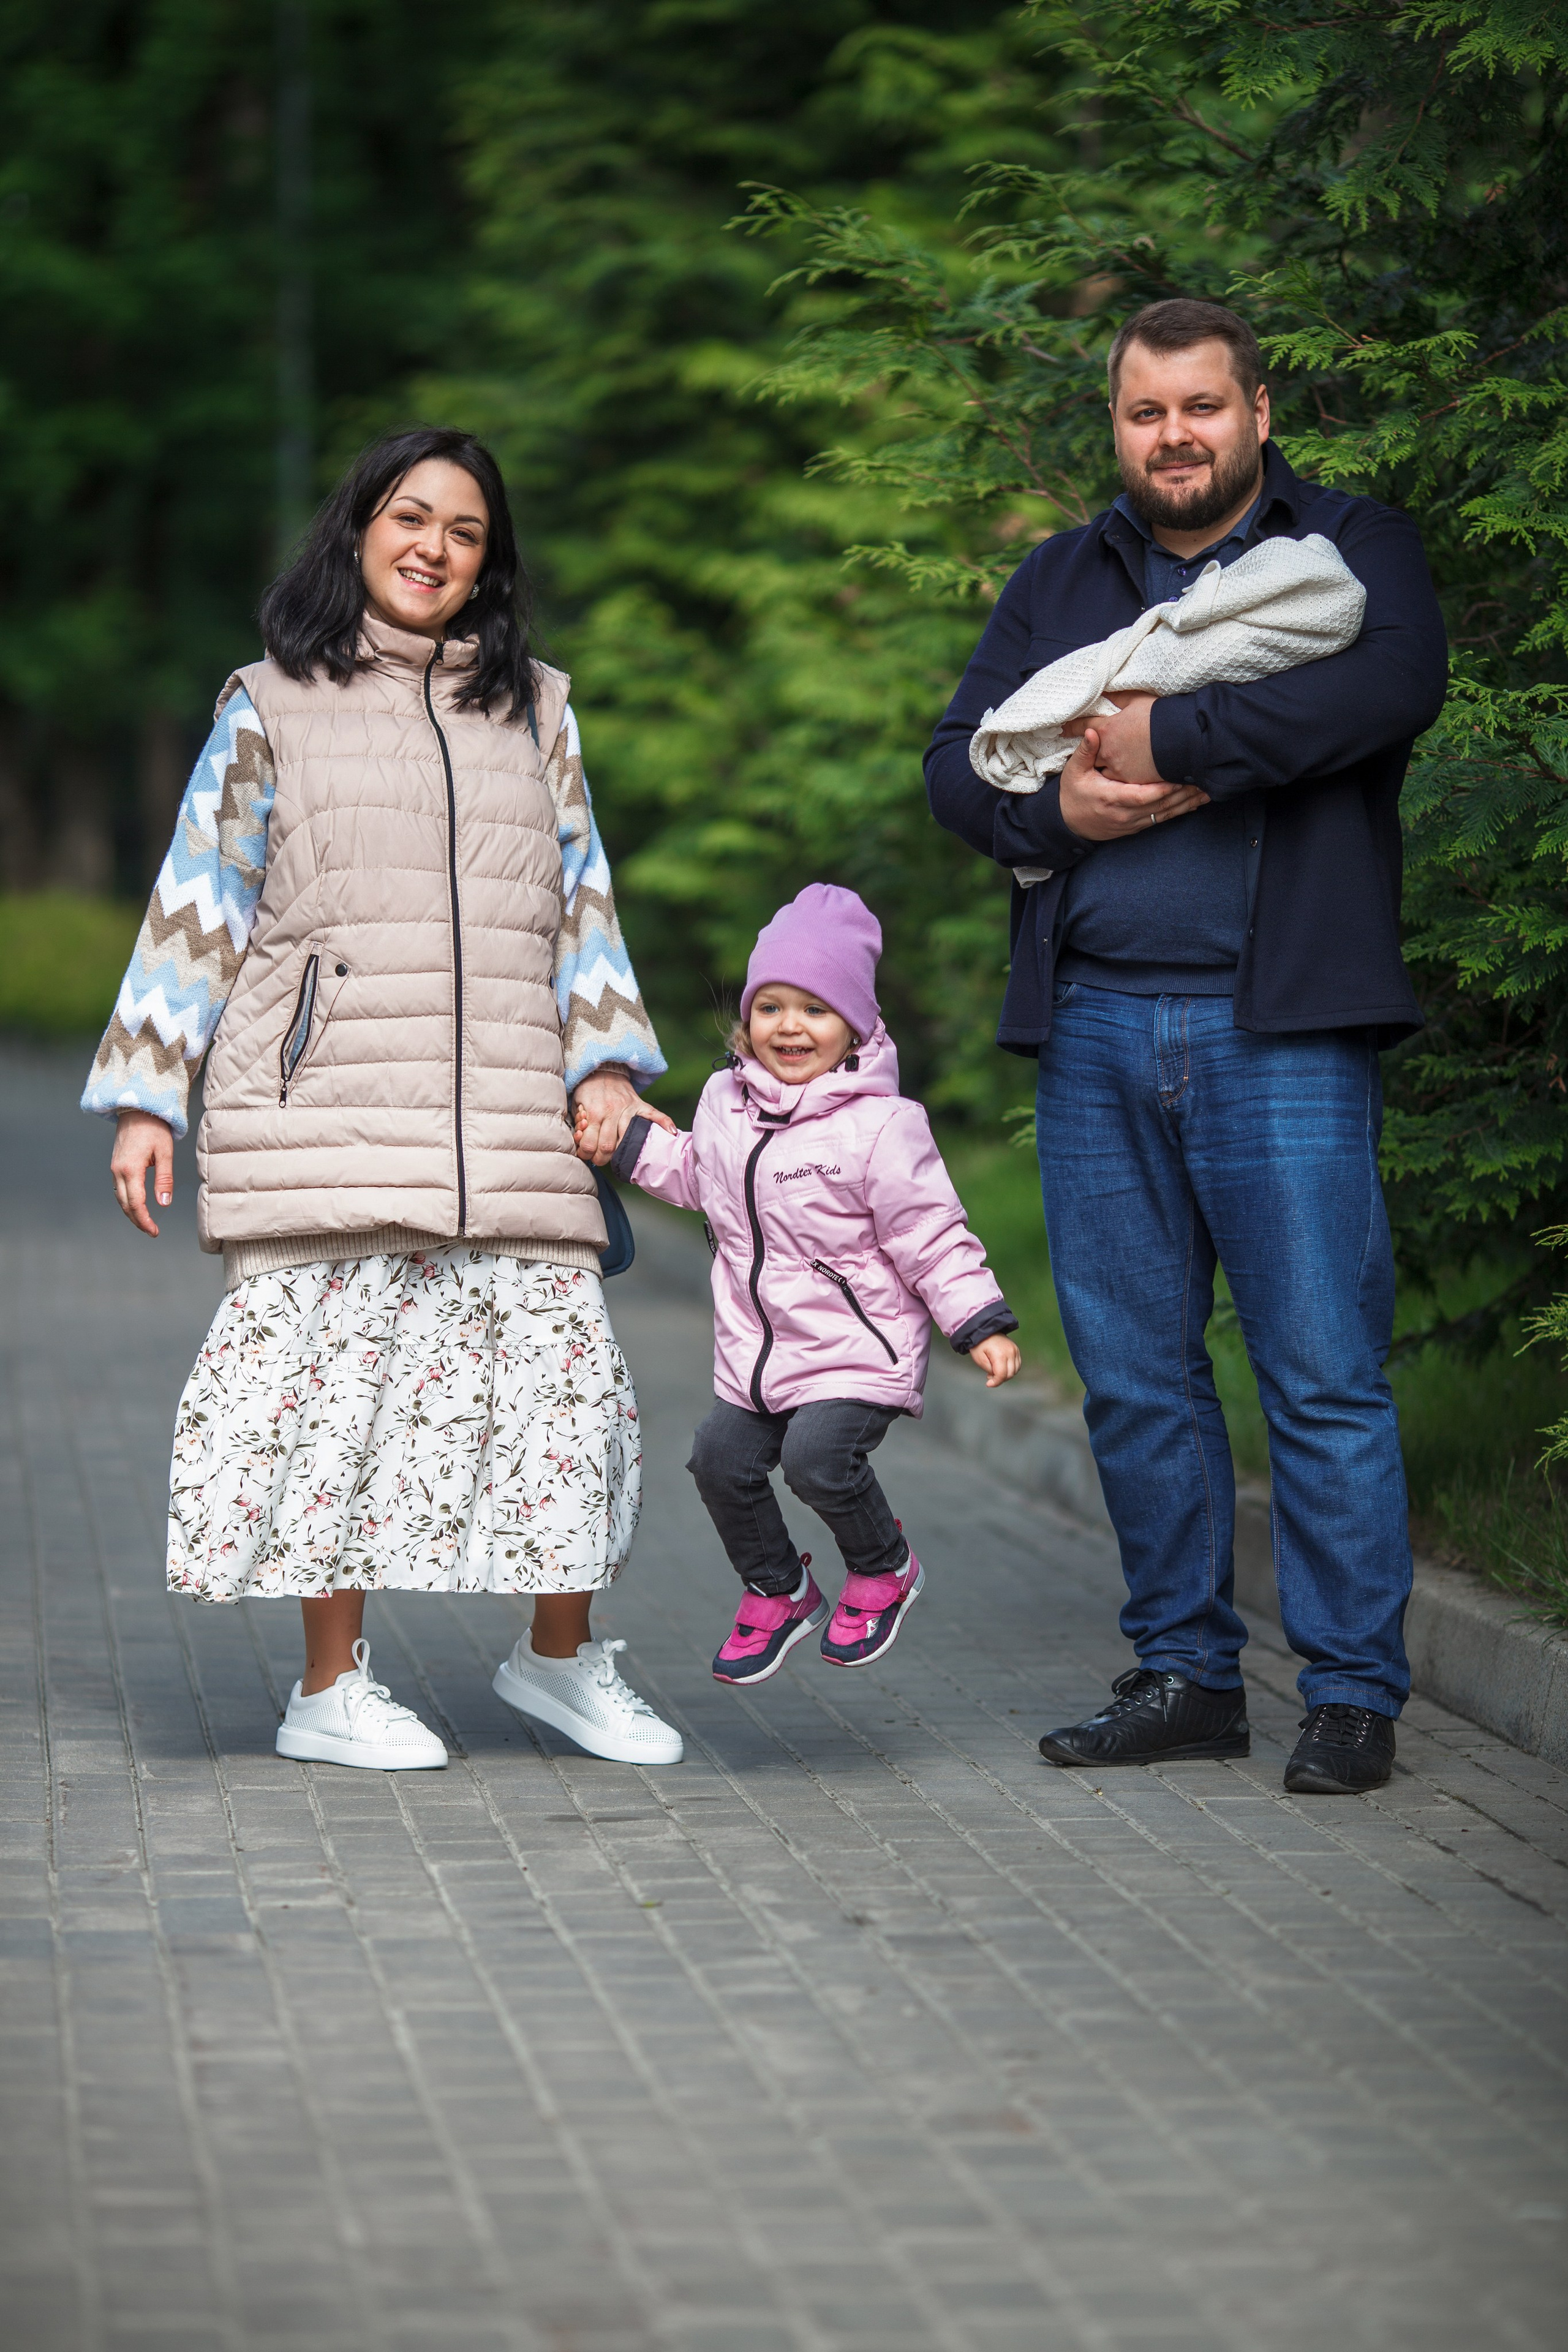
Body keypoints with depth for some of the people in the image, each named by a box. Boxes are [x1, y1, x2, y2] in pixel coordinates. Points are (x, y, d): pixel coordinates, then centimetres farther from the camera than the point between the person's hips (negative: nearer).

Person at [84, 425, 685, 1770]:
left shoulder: (536, 710, 19)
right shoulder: (273, 707, 10)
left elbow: (582, 895, 19)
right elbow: (200, 901, 8)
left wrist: (606, 1058, 5)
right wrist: (146, 1096, 3)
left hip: (503, 1106, 2)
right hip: (322, 1103, -2)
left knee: (558, 1360, -4)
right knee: (336, 1361, -6)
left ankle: (561, 1659, 13)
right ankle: (332, 1685, 4)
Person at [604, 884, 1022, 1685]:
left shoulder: (878, 1126, -14)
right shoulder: (725, 1102, 6)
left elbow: (931, 1238, -11)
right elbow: (697, 1176, 27)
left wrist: (981, 1324, -16)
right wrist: (630, 1142, 19)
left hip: (859, 1349, -7)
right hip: (755, 1347, 7)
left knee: (818, 1457, -23)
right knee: (722, 1461, -1)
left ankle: (883, 1569, 7)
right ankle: (777, 1590, 24)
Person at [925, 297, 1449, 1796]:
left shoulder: (1352, 548, 5)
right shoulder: (1057, 583, 19)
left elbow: (1393, 689, -16)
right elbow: (956, 761, 13)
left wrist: (1167, 738, -15)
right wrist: (1057, 808, -9)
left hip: (1277, 1026, -5)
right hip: (1094, 1028, 5)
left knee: (1323, 1373, -5)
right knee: (1133, 1375, 8)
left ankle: (1352, 1693, 1)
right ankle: (1184, 1673, 18)